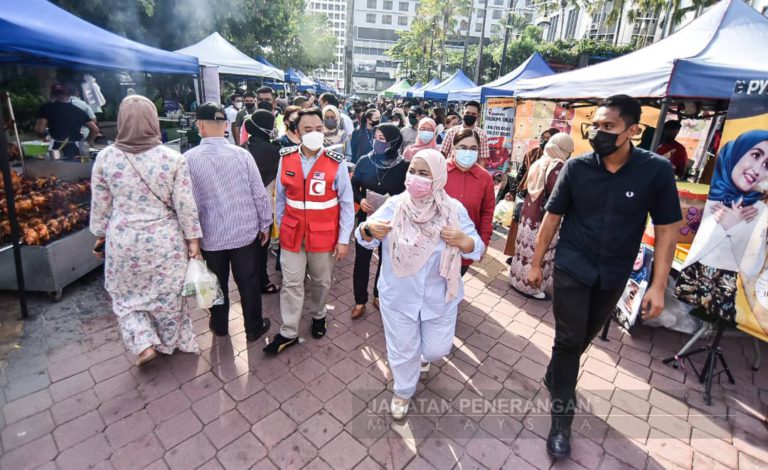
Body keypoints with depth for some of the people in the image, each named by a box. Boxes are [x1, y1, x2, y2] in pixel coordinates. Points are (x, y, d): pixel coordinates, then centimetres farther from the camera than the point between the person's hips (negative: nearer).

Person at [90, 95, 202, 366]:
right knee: (167, 295, 17)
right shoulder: (172, 158, -12)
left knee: (127, 295, 23)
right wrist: (192, 238, 0)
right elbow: (185, 205, -10)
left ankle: (144, 344, 18)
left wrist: (100, 233, 18)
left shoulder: (105, 157, -7)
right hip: (164, 240, 0)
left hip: (123, 240, 1)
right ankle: (170, 342, 36)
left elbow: (99, 204, 3)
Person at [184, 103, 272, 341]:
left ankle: (219, 325, 43)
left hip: (210, 235, 1)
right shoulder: (242, 154, -11)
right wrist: (265, 224, 5)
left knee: (217, 283, 21)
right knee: (249, 282, 15)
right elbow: (260, 194, -8)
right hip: (245, 232, 0)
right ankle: (254, 327, 31)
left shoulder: (189, 158, -12)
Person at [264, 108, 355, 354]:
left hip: (324, 235, -1)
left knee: (321, 281, 17)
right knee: (291, 284, 8)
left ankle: (318, 316, 43)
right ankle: (289, 332, 23)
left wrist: (344, 238, -9)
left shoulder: (336, 162, -11)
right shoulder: (286, 159, -3)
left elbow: (346, 203, -8)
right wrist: (280, 226, 12)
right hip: (292, 233, 2)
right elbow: (280, 198, 7)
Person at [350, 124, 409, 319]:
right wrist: (360, 200, -16)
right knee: (362, 259, 6)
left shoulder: (403, 166, -10)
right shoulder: (364, 161, -5)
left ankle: (379, 296, 35)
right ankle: (360, 301, 23)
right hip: (366, 218, 1)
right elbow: (353, 186, 3)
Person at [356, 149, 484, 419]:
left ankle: (422, 354, 55)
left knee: (437, 348, 16)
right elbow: (366, 240, -9)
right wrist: (369, 229, -32)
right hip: (398, 296, 0)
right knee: (402, 349, 14)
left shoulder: (454, 210, -10)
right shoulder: (394, 205, -11)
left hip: (440, 297, 1)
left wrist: (463, 240, -30)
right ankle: (403, 391, 46)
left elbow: (476, 248, -7)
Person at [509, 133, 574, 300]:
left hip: (528, 213, 8)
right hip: (542, 217, -8)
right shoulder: (557, 166, -16)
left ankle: (518, 280, 29)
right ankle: (530, 287, 13)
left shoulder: (538, 163, 10)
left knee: (526, 249, 17)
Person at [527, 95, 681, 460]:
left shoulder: (657, 170, -11)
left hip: (614, 276, 2)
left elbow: (667, 229, -6)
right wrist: (536, 263, 0)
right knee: (569, 340, 1)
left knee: (585, 337, 19)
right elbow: (552, 217, -3)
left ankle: (554, 377, 46)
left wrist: (658, 285, -9)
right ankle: (562, 418, 16)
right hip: (572, 268, -1)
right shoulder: (576, 167, -10)